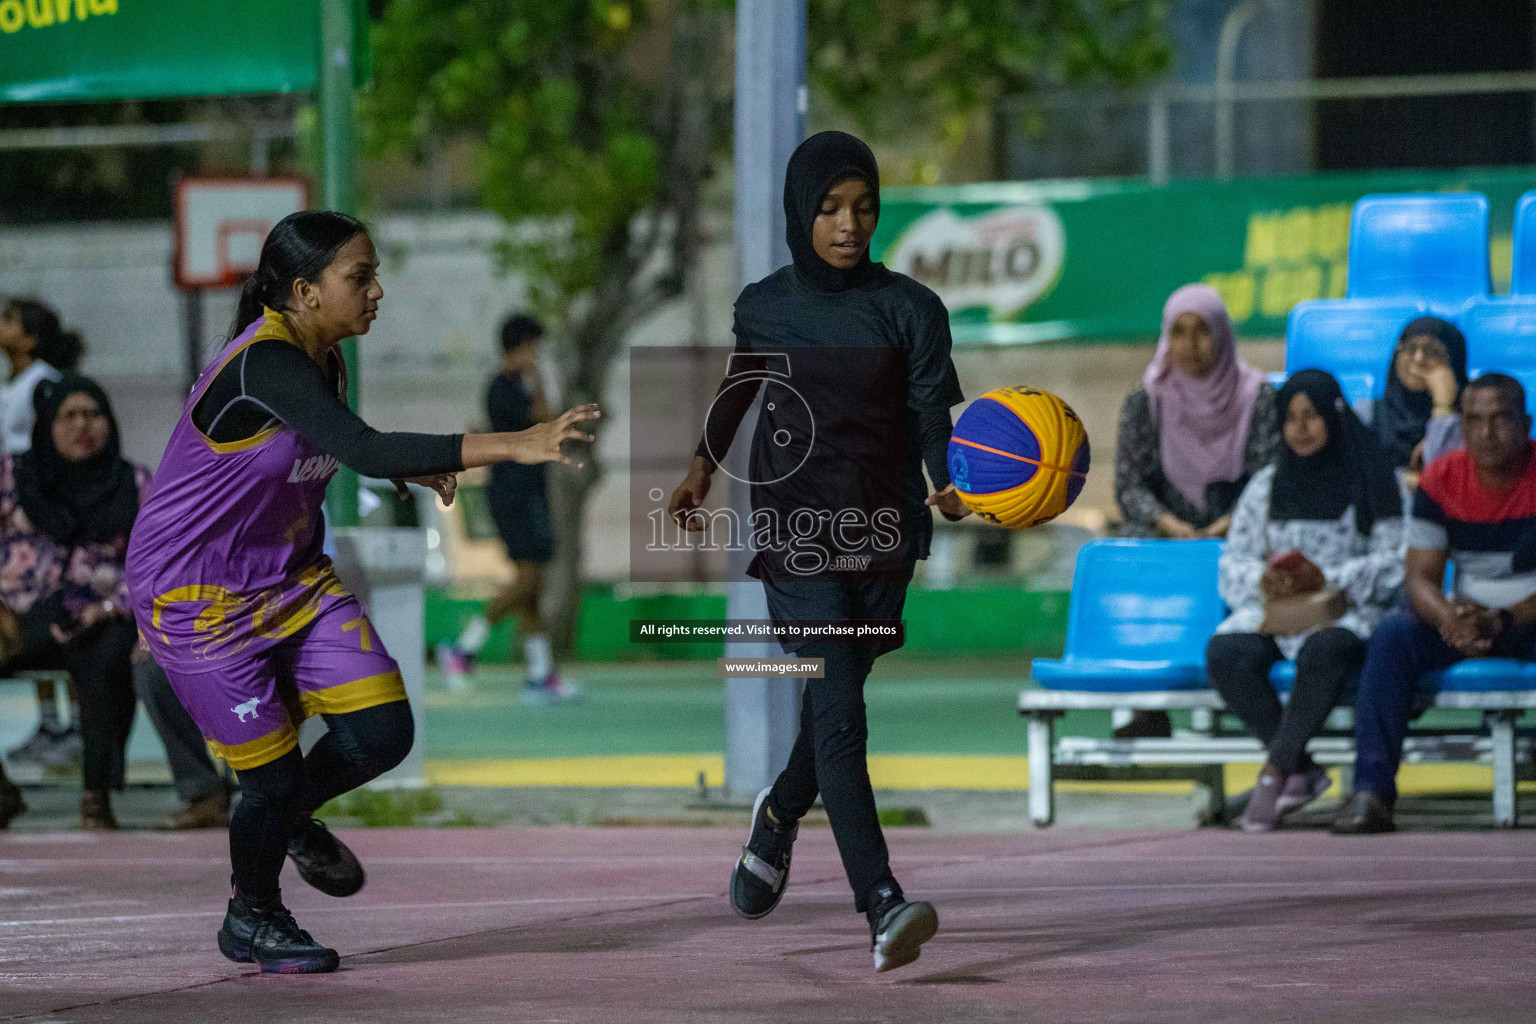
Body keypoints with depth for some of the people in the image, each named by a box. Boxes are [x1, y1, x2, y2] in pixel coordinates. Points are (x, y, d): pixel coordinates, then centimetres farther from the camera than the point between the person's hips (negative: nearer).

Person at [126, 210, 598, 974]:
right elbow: (366, 453, -42)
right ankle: (251, 919, 24)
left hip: (289, 577, 8)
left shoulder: (322, 359, -2)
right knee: (272, 772, -4)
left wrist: (416, 469, 3)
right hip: (194, 594, -8)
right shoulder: (263, 365, -30)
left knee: (383, 731, -5)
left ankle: (291, 818, 26)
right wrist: (511, 447, -48)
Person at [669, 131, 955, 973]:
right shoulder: (764, 306, 0)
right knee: (839, 711, -15)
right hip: (795, 530, -2)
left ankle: (779, 818, 49)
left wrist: (949, 486, -29)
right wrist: (704, 465, 27)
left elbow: (932, 416, -10)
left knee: (834, 696, 16)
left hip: (881, 533, 2)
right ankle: (883, 909, -25)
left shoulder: (909, 310, -3)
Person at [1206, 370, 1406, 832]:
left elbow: (1394, 563, -3)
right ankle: (1304, 772, -24)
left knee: (1324, 651, -40)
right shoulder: (1267, 485, 18)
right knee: (1225, 653, -30)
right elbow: (1234, 564, 13)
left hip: (1347, 609, -4)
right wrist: (1264, 579, -11)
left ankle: (1275, 772, -30)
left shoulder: (1375, 482, 6)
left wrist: (1326, 580, -17)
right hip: (1272, 607, 4)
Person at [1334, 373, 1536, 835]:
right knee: (1391, 635, -25)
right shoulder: (1441, 480, -2)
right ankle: (1372, 791, -30)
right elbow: (1421, 578, -4)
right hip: (1467, 618, 3)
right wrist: (1451, 620, -26)